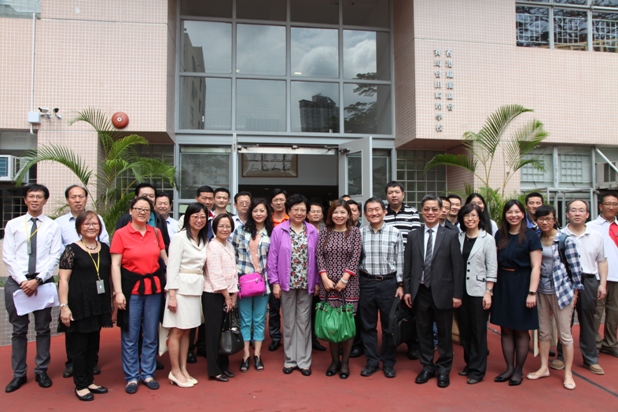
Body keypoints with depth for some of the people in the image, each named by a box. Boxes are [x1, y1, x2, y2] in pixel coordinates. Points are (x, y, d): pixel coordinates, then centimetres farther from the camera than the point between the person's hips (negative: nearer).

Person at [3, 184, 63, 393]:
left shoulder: (53, 226, 2)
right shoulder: (13, 225, 5)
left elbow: (54, 257, -4)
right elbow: (8, 256, -1)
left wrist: (38, 280, -14)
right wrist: (23, 281, -11)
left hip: (43, 282, -1)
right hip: (16, 281, 1)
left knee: (43, 328, 9)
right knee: (19, 329, 10)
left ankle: (41, 371, 21)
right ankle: (19, 374, 21)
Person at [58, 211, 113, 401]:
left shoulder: (105, 249, 8)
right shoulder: (72, 249, -6)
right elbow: (63, 279, -10)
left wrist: (113, 300, 11)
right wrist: (64, 306, -15)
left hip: (98, 305, 5)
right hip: (79, 305, -5)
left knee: (93, 345, 14)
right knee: (79, 346, 5)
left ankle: (89, 381, 27)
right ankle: (80, 385, 18)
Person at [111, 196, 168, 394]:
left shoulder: (156, 232, 7)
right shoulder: (121, 234, -3)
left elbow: (164, 258, 12)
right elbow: (115, 265, -7)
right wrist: (118, 292, -13)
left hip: (154, 287, 3)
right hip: (131, 288, -3)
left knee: (151, 335, 11)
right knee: (130, 336, 6)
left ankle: (148, 374, 25)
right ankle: (131, 377, 21)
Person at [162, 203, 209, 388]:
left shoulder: (204, 240, 11)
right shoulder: (180, 237, -9)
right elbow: (172, 267, -13)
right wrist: (172, 294, -16)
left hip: (196, 289, 7)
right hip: (181, 288, -7)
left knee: (187, 331, 13)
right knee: (177, 331, 2)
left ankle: (183, 370, 22)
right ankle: (175, 372, 14)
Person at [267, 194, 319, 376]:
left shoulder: (312, 231, 2)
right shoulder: (279, 231, -3)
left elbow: (316, 258, 3)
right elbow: (272, 258, -2)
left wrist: (316, 282, 1)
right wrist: (274, 282, -6)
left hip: (306, 284, 1)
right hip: (286, 283, -1)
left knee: (304, 322, 7)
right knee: (289, 322, 10)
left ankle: (304, 361, 19)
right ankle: (290, 360, 23)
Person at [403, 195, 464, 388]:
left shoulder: (451, 235, -2)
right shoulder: (413, 236, 5)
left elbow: (457, 267, -4)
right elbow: (407, 265, 6)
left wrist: (457, 294, -7)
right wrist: (407, 290, 2)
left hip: (442, 292, -2)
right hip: (420, 291, 2)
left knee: (444, 332, 9)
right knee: (423, 331, 12)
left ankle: (443, 369, 26)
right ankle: (427, 367, 28)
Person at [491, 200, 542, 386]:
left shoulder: (530, 236, -7)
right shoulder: (500, 235, 6)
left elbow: (536, 266, -10)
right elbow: (495, 261, 9)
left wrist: (532, 292, -16)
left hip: (521, 284, -4)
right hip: (502, 284, 4)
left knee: (520, 330, 6)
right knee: (505, 328, 10)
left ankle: (519, 370, 20)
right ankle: (509, 368, 22)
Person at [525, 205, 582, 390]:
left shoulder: (566, 240, -9)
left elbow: (575, 268, -6)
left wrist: (575, 292, -5)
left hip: (561, 290, -4)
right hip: (541, 290, 4)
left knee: (565, 334, 5)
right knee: (543, 331, 14)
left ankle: (568, 373, 18)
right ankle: (544, 367, 27)